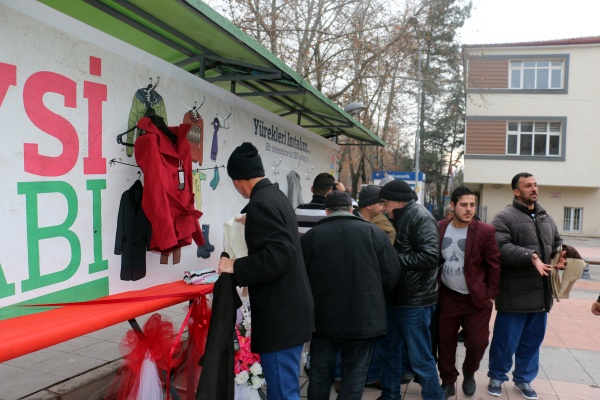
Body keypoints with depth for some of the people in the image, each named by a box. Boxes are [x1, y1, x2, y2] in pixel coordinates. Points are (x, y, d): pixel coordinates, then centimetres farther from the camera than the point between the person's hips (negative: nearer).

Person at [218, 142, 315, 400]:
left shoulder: (260, 204, -19)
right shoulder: (275, 196, 11)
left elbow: (278, 255, -28)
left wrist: (236, 268, -19)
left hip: (280, 316, -10)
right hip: (290, 311, 10)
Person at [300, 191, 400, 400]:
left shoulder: (310, 236, -3)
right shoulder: (373, 232, -2)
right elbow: (392, 273, -3)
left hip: (324, 317, 1)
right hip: (364, 316, 0)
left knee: (320, 372, 16)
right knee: (355, 373, 11)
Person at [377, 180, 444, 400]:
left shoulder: (420, 217, -15)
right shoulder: (398, 219, 13)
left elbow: (430, 256, -25)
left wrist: (394, 259, -21)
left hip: (415, 301, -9)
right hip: (396, 298, 9)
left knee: (420, 358, 2)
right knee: (389, 351, 18)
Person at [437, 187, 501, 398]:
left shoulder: (485, 231, -12)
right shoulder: (439, 228, -4)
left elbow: (494, 266, -7)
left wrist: (490, 296, -6)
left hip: (477, 299, -2)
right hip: (447, 297, 2)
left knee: (477, 343, 2)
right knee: (445, 343, 10)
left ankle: (469, 372, 33)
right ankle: (448, 382, 29)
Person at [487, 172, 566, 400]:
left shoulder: (546, 217, 15)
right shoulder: (504, 218, -9)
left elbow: (557, 243, 24)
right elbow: (501, 248, -22)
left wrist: (561, 255, 3)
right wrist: (530, 256, -30)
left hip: (541, 293, 7)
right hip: (515, 293, -7)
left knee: (533, 340, 17)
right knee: (506, 339, 5)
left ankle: (523, 379, 35)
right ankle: (497, 376, 26)